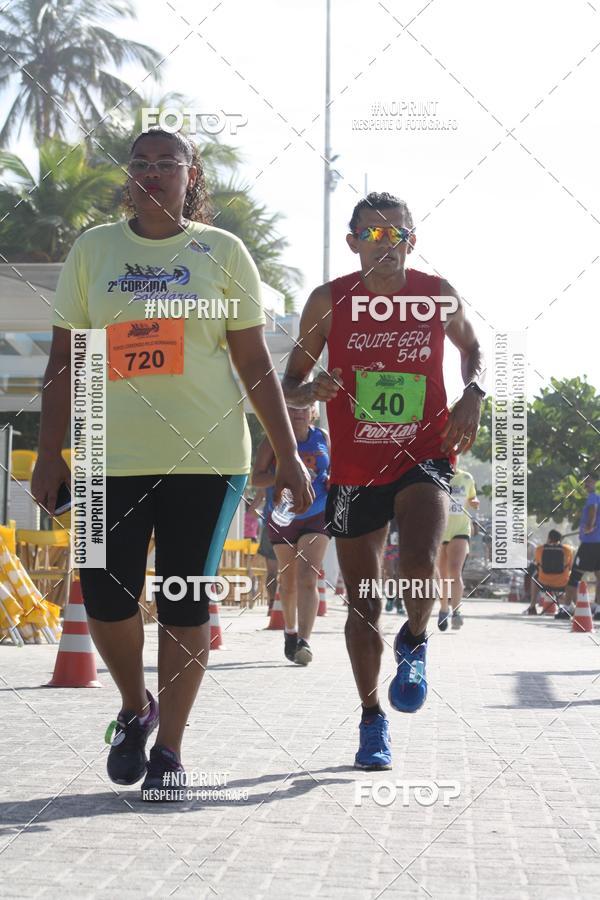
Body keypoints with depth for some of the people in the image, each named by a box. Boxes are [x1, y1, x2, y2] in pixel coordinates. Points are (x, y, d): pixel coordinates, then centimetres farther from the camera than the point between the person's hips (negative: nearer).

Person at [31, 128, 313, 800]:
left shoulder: (222, 252, 5)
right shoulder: (93, 248, 8)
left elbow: (255, 363, 6)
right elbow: (65, 358, 10)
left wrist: (287, 453, 2)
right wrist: (49, 453, 4)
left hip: (207, 455, -1)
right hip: (113, 457, 1)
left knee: (186, 599, 0)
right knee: (106, 598, -3)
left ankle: (169, 748, 11)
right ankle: (135, 708, 25)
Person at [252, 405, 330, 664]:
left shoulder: (323, 438, 3)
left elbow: (333, 468, 17)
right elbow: (257, 478, -8)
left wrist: (331, 480, -6)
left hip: (317, 517, 0)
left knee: (308, 576, -16)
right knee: (288, 582, 11)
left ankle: (303, 641, -25)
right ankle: (290, 632, 36)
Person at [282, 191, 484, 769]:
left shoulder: (438, 295, 0)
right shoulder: (329, 301, -3)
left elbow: (471, 346, 20)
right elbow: (289, 383, 4)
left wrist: (472, 396, 1)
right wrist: (311, 390, -19)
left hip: (423, 457, -1)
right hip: (354, 469, 1)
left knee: (419, 561, -27)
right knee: (362, 605, 6)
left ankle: (413, 644, 6)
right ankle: (372, 720, 25)